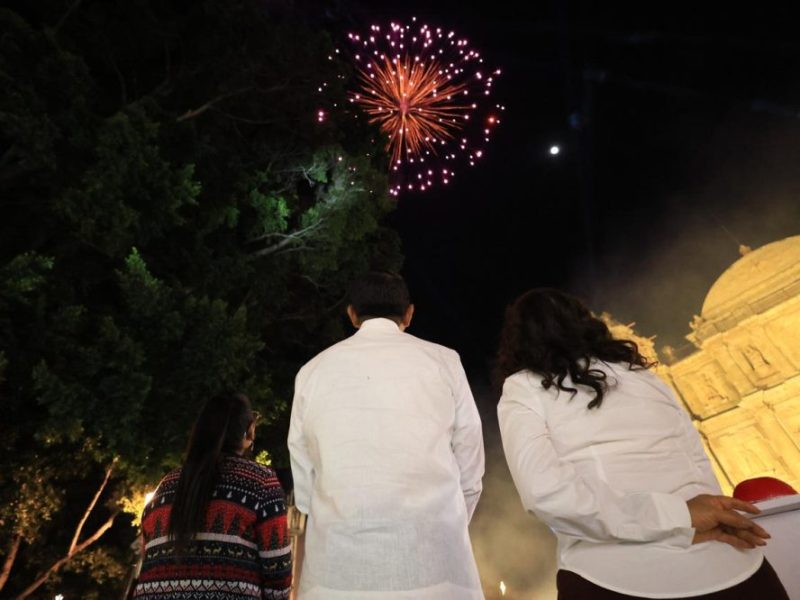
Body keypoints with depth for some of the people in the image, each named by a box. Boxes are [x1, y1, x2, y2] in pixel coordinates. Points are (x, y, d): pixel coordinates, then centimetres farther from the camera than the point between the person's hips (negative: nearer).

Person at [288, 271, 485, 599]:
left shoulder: (314, 370, 5)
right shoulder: (443, 361, 2)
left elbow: (303, 482, 8)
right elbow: (470, 472, 4)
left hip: (339, 560, 2)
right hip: (429, 558, -1)